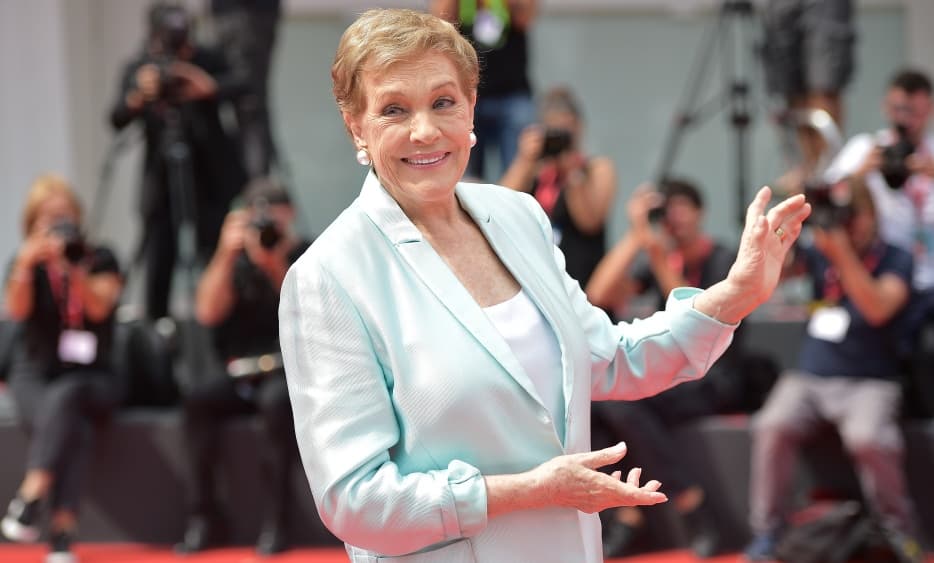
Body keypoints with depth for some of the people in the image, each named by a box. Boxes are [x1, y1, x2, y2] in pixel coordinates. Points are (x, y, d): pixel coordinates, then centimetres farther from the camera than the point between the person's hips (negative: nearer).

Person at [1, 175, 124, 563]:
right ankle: (62, 530, -46)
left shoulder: (100, 259, 4)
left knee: (65, 397, -38)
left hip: (91, 376, 0)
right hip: (35, 375, 0)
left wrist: (73, 267, -29)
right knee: (72, 427, -34)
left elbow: (99, 307, -14)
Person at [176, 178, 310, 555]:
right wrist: (226, 255, -16)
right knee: (198, 399, -26)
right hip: (241, 374, 3)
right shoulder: (235, 262, 9)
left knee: (277, 400, -36)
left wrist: (276, 265, -21)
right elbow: (208, 313, -7)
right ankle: (205, 515, -18)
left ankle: (276, 520, -29)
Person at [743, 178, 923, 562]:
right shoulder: (818, 254, 9)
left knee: (866, 438, -34)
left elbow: (878, 308, -19)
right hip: (808, 378, 3)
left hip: (868, 383, -3)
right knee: (773, 426, -29)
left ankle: (900, 532, -8)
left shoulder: (895, 260, -2)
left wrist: (843, 252, -27)